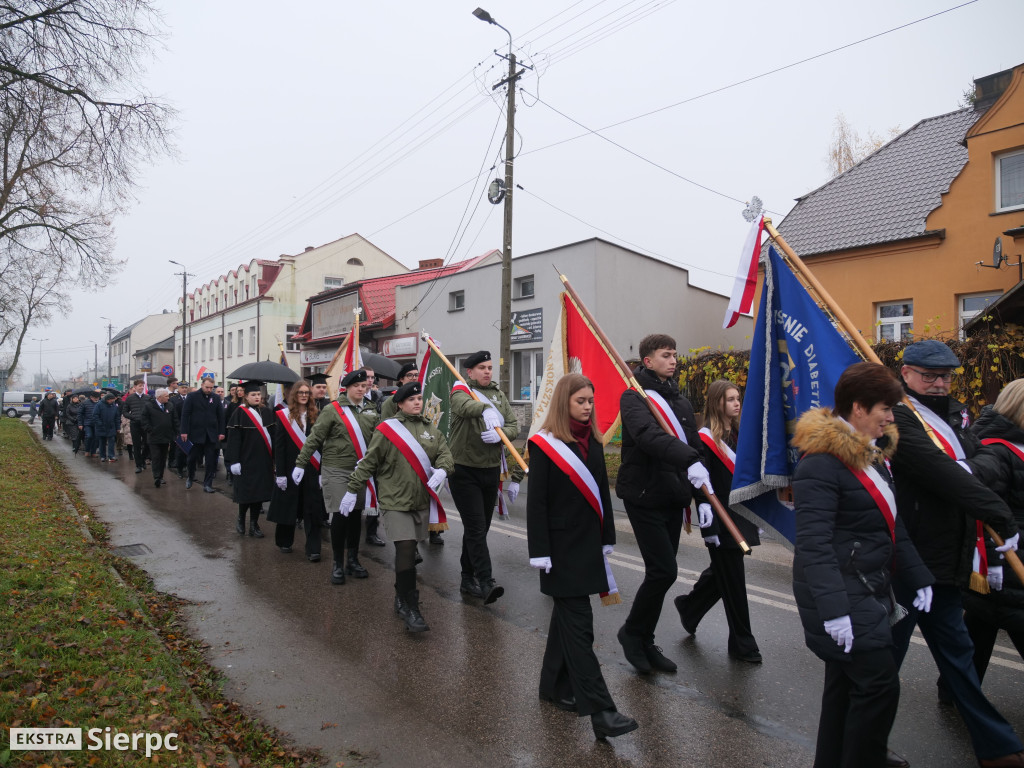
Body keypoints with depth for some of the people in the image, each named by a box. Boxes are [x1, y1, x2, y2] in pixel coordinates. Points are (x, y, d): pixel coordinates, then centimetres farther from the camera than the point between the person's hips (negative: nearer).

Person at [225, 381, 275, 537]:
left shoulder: (266, 412, 8)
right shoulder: (240, 413, -5)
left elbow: (272, 435, 7)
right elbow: (233, 438, -9)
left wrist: (273, 457, 3)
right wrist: (234, 461, -14)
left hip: (263, 460, 4)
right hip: (246, 459, -4)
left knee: (259, 491, 8)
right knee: (246, 492, -1)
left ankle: (254, 524, 19)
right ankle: (241, 519, 23)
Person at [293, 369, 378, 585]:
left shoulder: (371, 411, 6)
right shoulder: (333, 410, -7)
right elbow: (314, 438, -7)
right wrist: (300, 463, -9)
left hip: (360, 470, 4)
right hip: (336, 470, -4)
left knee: (355, 514, 12)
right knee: (340, 515, -4)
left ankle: (353, 560, 26)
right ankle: (338, 564, 11)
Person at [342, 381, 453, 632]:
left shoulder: (431, 429, 10)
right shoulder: (386, 429, -4)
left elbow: (445, 454, 4)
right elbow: (368, 462, -1)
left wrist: (442, 470, -18)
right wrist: (352, 489, 0)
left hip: (422, 501, 5)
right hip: (395, 501, -5)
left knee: (409, 550, 12)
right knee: (405, 550, -13)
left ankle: (401, 597, 31)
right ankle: (409, 608, -2)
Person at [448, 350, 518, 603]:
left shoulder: (499, 395, 12)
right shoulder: (460, 390, -5)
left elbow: (514, 425, 4)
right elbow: (464, 406, -29)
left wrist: (500, 434, -17)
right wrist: (485, 408, -49)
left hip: (491, 470, 6)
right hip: (464, 471, -6)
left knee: (479, 528, 14)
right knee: (476, 528, -10)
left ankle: (468, 580, 26)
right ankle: (486, 582, -10)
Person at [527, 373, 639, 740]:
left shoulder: (593, 440, 7)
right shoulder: (544, 443, -12)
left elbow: (601, 491, 12)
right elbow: (536, 501, -12)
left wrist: (607, 538, 13)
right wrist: (540, 551, -14)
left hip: (588, 541, 7)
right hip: (561, 545, -7)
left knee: (568, 614, 17)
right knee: (578, 623, -5)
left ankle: (555, 685, 32)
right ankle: (600, 710, -1)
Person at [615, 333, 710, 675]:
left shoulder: (681, 402, 14)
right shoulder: (634, 397, -10)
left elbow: (694, 447, 13)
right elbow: (649, 436, -30)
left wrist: (702, 497, 6)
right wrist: (689, 461, -43)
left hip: (673, 499, 7)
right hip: (644, 497, -7)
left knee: (661, 572, 12)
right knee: (664, 570, -10)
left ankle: (645, 642, 27)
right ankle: (631, 631, 13)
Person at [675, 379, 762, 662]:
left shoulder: (738, 434, 9)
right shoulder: (705, 439, -14)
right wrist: (709, 527, -18)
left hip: (741, 516, 8)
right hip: (720, 520, -8)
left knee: (722, 572, 19)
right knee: (733, 582, 3)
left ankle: (689, 606, 41)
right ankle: (743, 644, 18)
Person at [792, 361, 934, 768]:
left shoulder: (874, 453, 10)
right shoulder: (821, 464, -21)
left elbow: (892, 525, 18)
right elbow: (813, 543, -25)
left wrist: (918, 578, 14)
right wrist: (834, 609, -28)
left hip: (869, 590, 10)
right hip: (841, 597, -10)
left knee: (846, 684, 18)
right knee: (878, 685, -4)